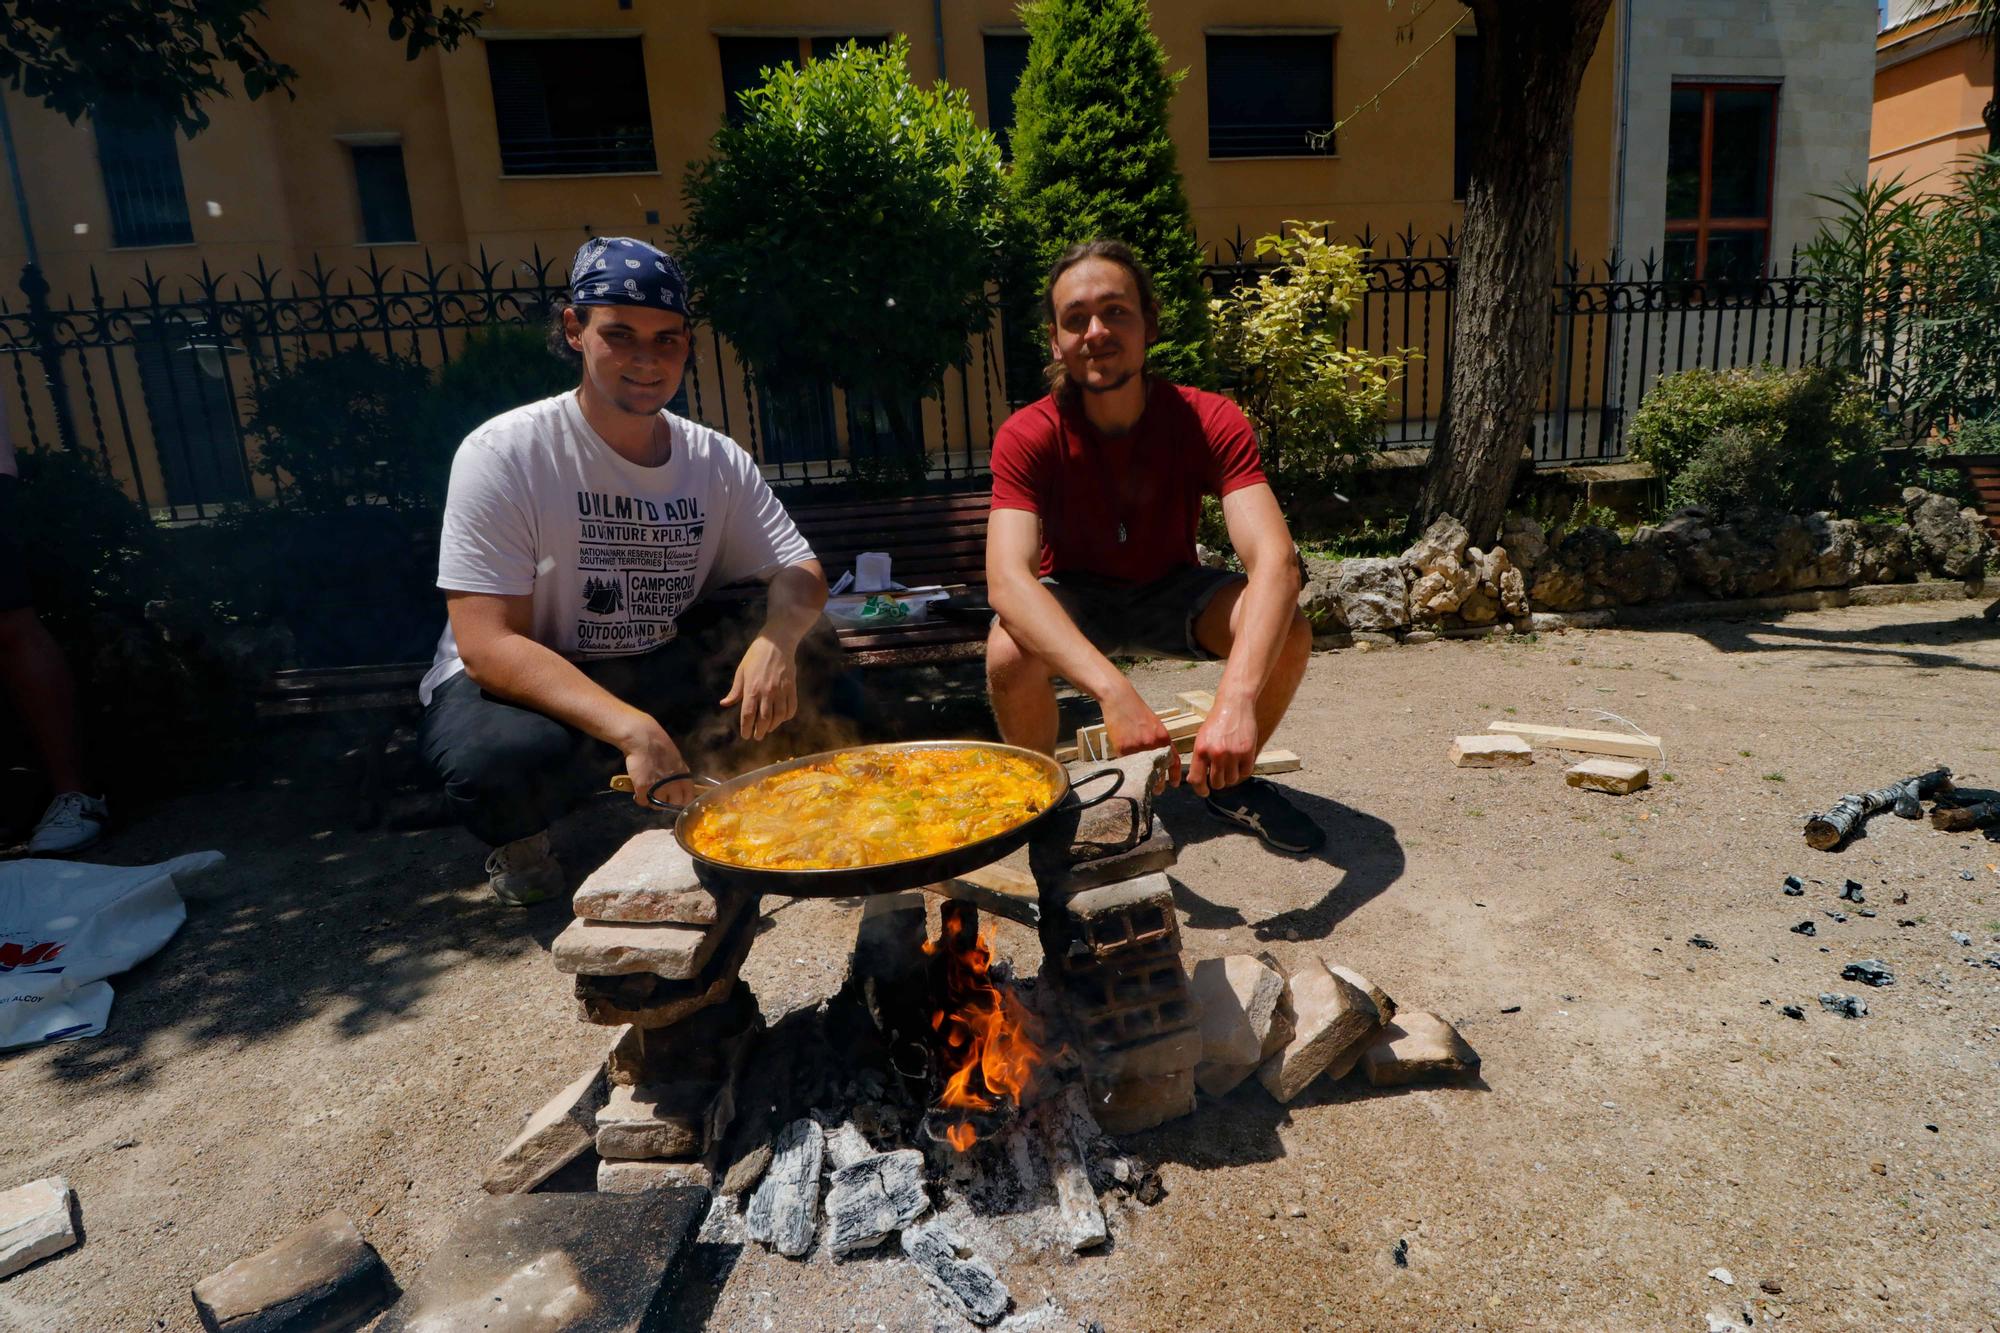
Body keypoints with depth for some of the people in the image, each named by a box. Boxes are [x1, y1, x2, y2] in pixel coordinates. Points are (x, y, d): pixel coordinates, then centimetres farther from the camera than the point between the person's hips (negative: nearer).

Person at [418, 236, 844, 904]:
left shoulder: (717, 460, -4)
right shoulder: (503, 453, -18)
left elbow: (799, 572, -3)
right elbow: (487, 645, -24)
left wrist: (776, 640, -28)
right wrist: (630, 728, -37)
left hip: (657, 674, 4)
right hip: (520, 688, -3)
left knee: (809, 648, -13)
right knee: (497, 765, -37)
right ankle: (522, 839, 1)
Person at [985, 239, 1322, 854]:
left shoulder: (1210, 422, -21)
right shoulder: (1028, 436, -23)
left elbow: (1274, 559, -34)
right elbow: (1007, 576, -39)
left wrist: (1236, 700, -53)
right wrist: (1114, 692, -54)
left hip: (1170, 592, 2)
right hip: (1073, 600, -1)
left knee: (1287, 632, -26)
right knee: (1009, 653, -34)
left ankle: (1229, 781, 4)